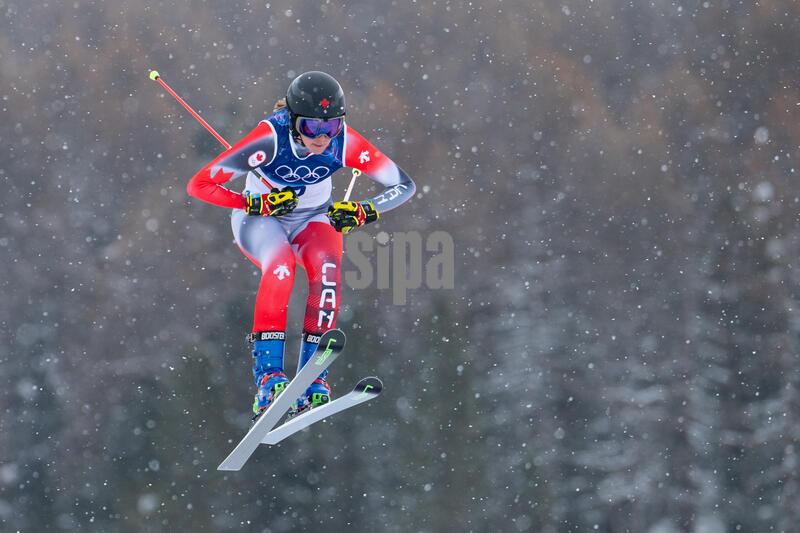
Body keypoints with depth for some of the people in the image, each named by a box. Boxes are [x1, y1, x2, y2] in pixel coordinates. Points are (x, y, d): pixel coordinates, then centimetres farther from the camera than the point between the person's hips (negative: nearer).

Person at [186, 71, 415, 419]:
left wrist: (364, 212, -30)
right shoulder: (270, 139, -32)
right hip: (260, 219, -2)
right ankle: (267, 377, -34)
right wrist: (256, 204, -35)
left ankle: (312, 378, -26)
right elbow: (199, 185, -27)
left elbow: (404, 185, -16)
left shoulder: (344, 142, -24)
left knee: (326, 269, -30)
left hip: (315, 218, 2)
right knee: (280, 268, -34)